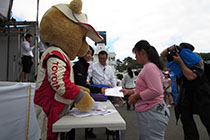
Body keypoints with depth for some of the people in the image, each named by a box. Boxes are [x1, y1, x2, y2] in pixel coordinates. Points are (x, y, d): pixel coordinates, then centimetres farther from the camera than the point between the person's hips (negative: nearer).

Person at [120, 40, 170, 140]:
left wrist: (136, 96, -15)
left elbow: (156, 91, -25)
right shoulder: (148, 67, 15)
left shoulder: (150, 67, -16)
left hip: (152, 113, -10)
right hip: (147, 113, 10)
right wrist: (130, 91, 15)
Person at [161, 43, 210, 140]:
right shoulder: (178, 57, 0)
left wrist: (180, 62, -25)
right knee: (185, 118, 3)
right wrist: (169, 49, -14)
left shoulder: (198, 61, -15)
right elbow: (163, 55, 7)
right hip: (186, 94, 5)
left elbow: (190, 76, -30)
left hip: (200, 93, -4)